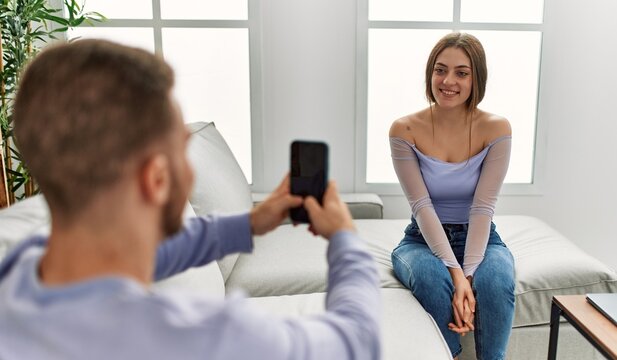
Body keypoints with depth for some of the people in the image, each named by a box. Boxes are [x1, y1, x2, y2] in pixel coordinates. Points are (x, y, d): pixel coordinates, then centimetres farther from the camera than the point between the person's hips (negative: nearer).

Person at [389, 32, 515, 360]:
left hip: (478, 237, 1)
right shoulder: (404, 130, -12)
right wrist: (456, 272, -27)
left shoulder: (496, 129, -10)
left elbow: (482, 208, -15)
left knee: (495, 281, -32)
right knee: (432, 277, -33)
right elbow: (422, 206, -17)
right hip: (423, 238, 0)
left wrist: (468, 273, -27)